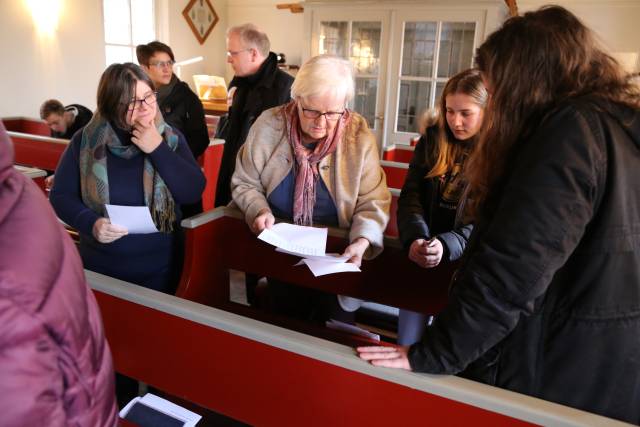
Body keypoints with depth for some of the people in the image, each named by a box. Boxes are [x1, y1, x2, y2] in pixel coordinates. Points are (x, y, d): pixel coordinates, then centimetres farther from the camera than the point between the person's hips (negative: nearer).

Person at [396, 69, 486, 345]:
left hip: (471, 259, -2)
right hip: (423, 251, 3)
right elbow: (411, 194, 2)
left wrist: (446, 245, -26)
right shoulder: (432, 139, 8)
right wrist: (415, 238, -17)